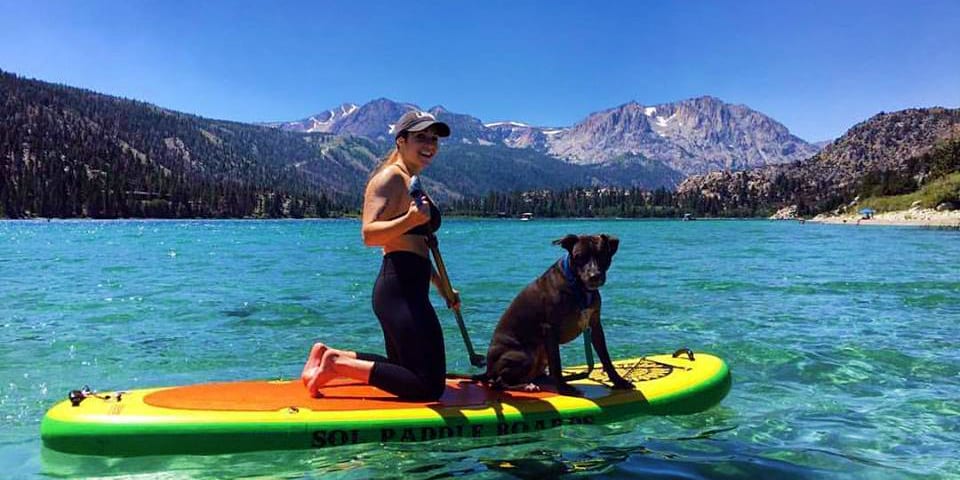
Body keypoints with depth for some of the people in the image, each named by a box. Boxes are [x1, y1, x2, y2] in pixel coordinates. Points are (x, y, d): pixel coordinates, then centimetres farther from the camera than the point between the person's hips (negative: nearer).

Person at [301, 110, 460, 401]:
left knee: (405, 371, 20)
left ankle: (329, 355, 21)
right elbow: (369, 235, -23)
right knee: (430, 386, -9)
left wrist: (443, 288, 27)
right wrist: (410, 220, -39)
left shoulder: (412, 184, 20)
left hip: (405, 291, 10)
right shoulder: (390, 178, -10)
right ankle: (337, 365, -6)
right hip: (401, 291, -10)